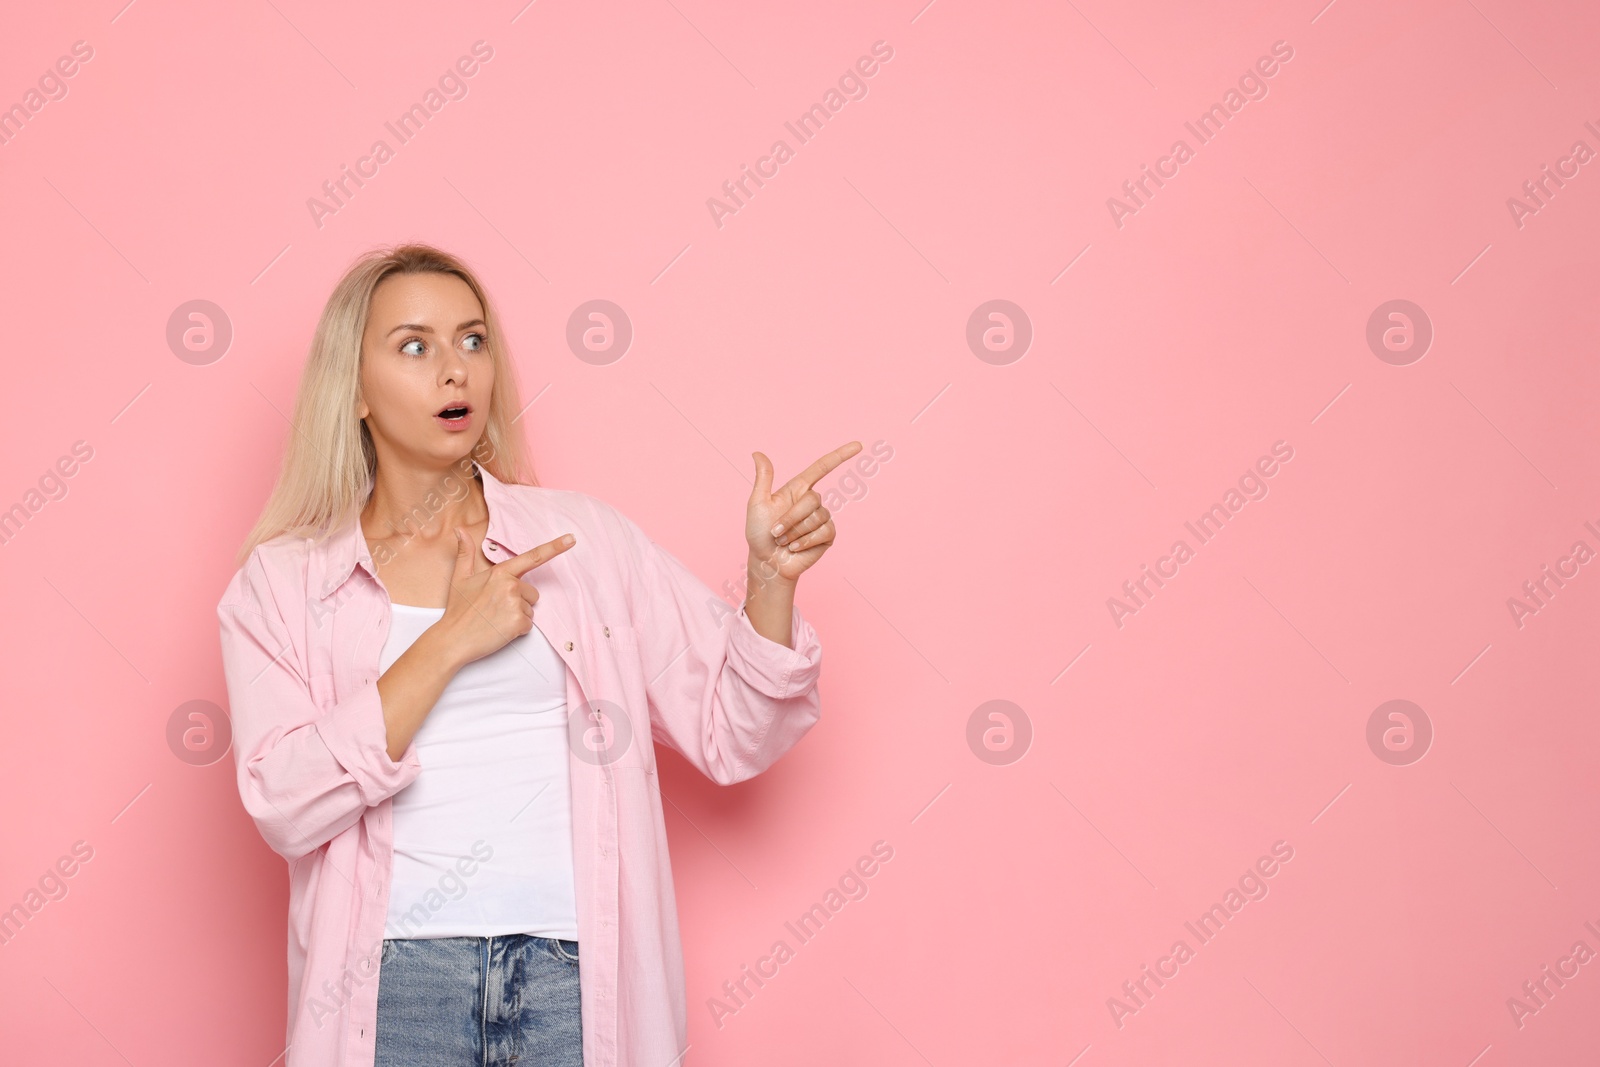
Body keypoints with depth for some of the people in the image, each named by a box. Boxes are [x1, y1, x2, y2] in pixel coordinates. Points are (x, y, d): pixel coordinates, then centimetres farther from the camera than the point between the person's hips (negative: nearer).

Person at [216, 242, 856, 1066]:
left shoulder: (581, 536, 7)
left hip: (579, 971, 1)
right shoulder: (281, 582, 4)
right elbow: (286, 807, -9)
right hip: (395, 978, -1)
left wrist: (770, 577, -10)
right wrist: (450, 640, -11)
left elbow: (730, 739, 5)